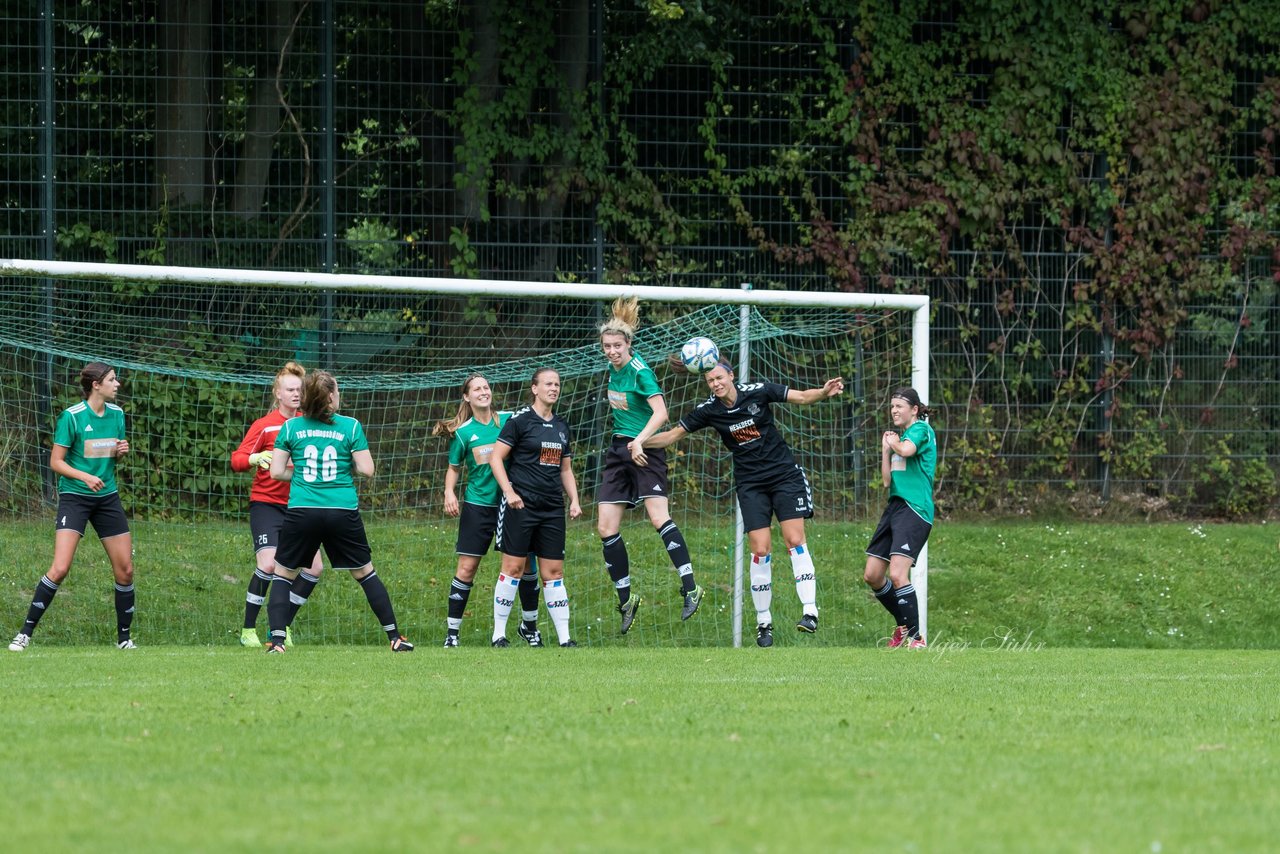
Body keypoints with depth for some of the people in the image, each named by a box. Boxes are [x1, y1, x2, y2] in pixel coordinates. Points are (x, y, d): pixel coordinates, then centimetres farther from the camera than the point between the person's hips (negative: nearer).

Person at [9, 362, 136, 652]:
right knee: (60, 568, -18)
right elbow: (56, 462, -10)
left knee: (125, 571, 3)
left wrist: (120, 452, -2)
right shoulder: (71, 417, -12)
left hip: (107, 498, 6)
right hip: (74, 497, -6)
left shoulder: (117, 414, 6)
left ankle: (124, 637, 19)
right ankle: (25, 633, -9)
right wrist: (85, 477, -24)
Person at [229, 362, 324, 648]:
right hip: (266, 503, -5)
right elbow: (236, 460, -10)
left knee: (314, 568, -2)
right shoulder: (264, 425, -5)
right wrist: (256, 458, -30)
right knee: (268, 563, -21)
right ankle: (248, 630, -10)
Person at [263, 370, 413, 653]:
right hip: (343, 513, 0)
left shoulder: (291, 427, 3)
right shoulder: (350, 426, -1)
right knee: (365, 574, 14)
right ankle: (394, 637, 16)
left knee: (283, 574, 12)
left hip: (301, 512, 0)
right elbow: (367, 470, -3)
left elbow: (277, 472, 2)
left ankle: (277, 640, -3)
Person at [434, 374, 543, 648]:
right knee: (467, 566, -6)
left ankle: (529, 624, 23)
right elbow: (454, 468, 10)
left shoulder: (508, 420, 1)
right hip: (477, 504, -1)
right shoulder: (463, 432, 0)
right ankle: (452, 632, 0)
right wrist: (449, 492, -9)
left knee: (526, 562, 3)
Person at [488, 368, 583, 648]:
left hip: (552, 509, 6)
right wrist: (508, 491, -16)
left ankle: (564, 637, 4)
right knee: (513, 568, -5)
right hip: (521, 505, -6)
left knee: (553, 572, 5)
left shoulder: (561, 426, 16)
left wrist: (574, 500, 10)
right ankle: (499, 634, 1)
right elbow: (496, 457, -6)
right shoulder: (520, 420, -4)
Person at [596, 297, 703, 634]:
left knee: (659, 518, -23)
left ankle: (690, 588, -22)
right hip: (618, 452, 8)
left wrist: (639, 441, -36)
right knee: (606, 529, 1)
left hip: (645, 451, -8)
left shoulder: (640, 371, -15)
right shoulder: (614, 369, 7)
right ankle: (626, 599, 11)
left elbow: (660, 412, -25)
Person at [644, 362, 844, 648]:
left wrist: (824, 392, -25)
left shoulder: (757, 392, -10)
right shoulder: (708, 410, -4)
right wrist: (639, 442, -8)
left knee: (795, 540, -12)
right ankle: (763, 623, 3)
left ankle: (810, 612, -14)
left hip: (784, 473, -1)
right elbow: (674, 434, 5)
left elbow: (801, 396, -6)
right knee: (760, 550, -7)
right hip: (750, 483, 1)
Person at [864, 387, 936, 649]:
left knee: (897, 574, -21)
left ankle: (915, 637, -16)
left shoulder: (921, 429, -3)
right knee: (872, 575, 7)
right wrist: (885, 448, 12)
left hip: (915, 510, -10)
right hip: (895, 507, 10)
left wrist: (894, 442, -3)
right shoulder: (898, 435, 21)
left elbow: (906, 450, -25)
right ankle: (904, 625, 24)